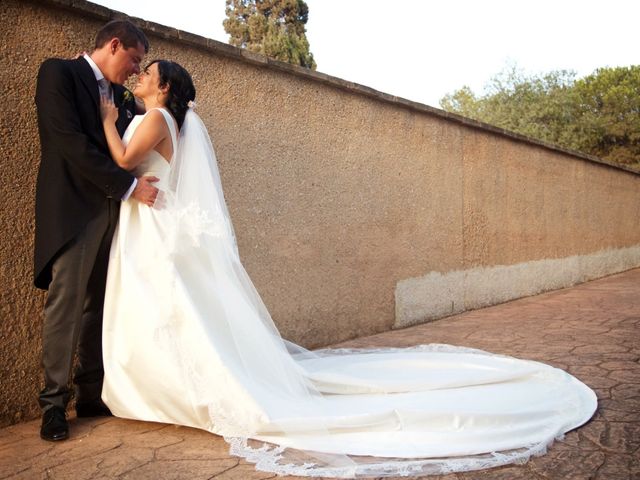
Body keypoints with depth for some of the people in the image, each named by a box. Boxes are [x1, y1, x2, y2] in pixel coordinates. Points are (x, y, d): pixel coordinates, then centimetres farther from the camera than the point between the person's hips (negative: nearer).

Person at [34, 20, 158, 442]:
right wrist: (129, 185, -16)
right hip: (73, 208, -6)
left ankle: (92, 394, 15)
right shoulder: (59, 72, -3)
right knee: (66, 303, -5)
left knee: (100, 304, 7)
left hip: (114, 210, 7)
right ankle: (54, 401, 6)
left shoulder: (122, 96, 17)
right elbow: (70, 140, -14)